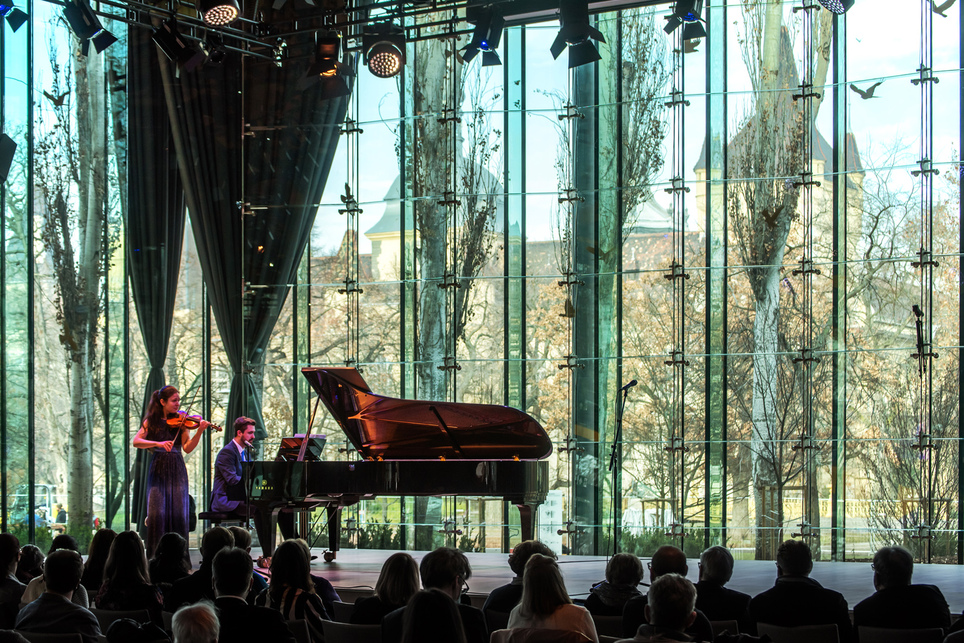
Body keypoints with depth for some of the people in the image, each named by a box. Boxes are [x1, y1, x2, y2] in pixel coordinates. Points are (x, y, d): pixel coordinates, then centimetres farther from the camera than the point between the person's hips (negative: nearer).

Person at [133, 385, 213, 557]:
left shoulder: (180, 422, 7)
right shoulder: (151, 421, 6)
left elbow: (187, 448, -4)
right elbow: (136, 441, -8)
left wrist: (199, 431, -19)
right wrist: (158, 443, -23)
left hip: (177, 472, 1)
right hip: (158, 471, -1)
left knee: (179, 513, -6)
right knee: (158, 512, -10)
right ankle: (155, 556, -3)